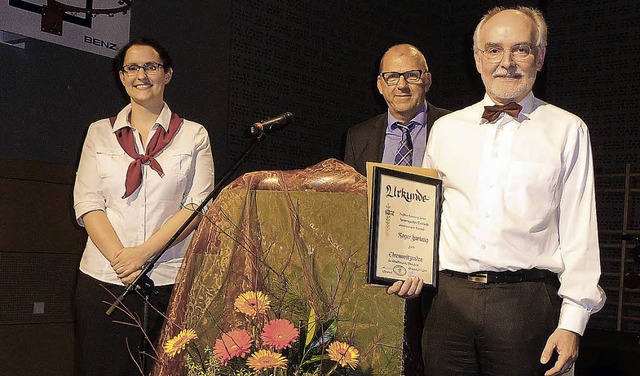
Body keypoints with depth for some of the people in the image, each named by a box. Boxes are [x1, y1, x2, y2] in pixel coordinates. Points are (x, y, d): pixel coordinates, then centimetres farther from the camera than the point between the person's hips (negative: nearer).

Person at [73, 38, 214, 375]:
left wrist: (145, 252, -12)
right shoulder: (100, 132, 13)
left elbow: (198, 204, -1)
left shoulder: (193, 135, 9)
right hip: (104, 277, 1)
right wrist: (119, 256, -11)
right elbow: (86, 202, 4)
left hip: (171, 280, -1)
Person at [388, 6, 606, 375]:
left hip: (526, 304, -2)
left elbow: (580, 231, 0)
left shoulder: (567, 130, 5)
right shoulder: (445, 128, 13)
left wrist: (572, 322, -6)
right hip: (449, 300, 3)